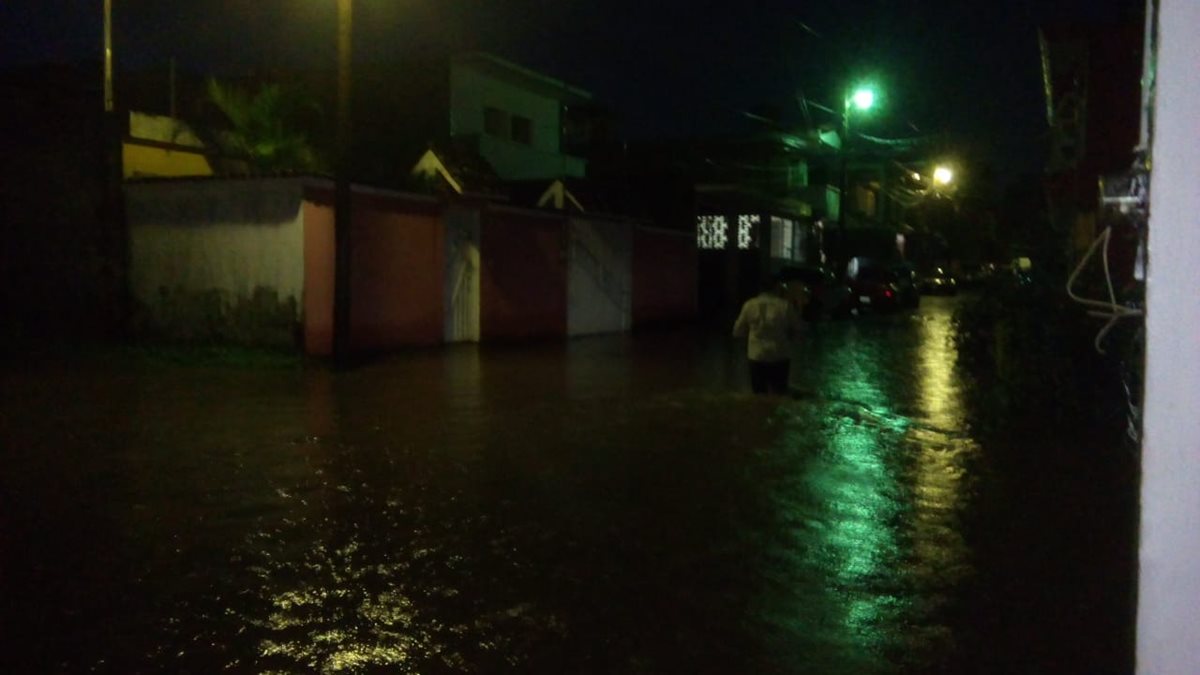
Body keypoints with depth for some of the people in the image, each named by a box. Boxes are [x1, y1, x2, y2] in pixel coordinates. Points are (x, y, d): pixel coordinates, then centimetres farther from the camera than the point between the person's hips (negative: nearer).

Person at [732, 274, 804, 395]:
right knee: (779, 393, 11)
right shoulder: (785, 305, -8)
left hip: (756, 356, 1)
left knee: (759, 393, 10)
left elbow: (737, 331, 5)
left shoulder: (750, 305, -3)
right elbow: (796, 331, 1)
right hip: (780, 357, -1)